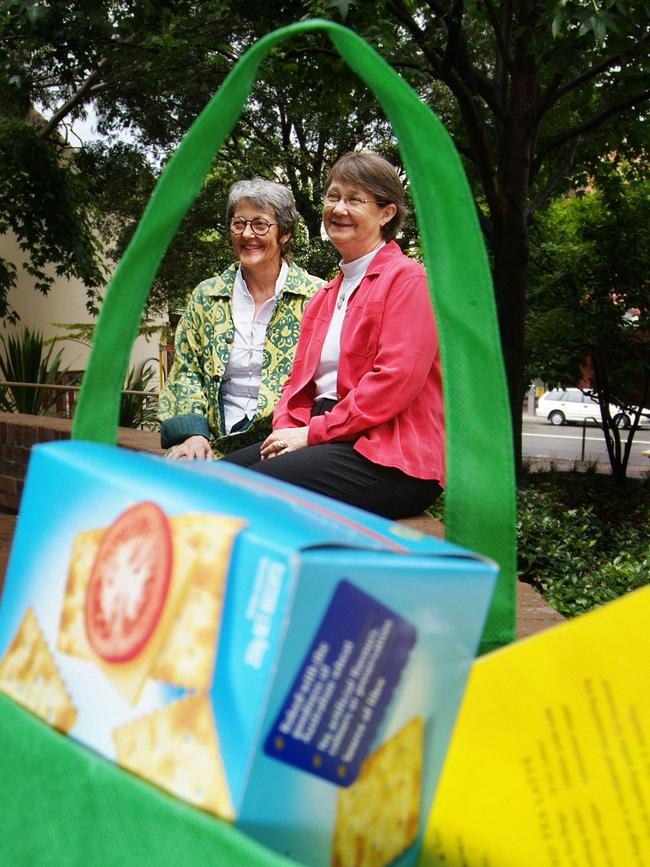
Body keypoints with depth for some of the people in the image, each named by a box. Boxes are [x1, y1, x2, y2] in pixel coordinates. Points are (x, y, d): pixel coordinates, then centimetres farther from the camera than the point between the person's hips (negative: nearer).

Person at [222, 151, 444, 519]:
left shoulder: (407, 278, -4)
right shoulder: (326, 294, 23)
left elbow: (396, 379, -15)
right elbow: (301, 376, 19)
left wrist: (313, 432, -13)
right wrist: (287, 428, -3)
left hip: (394, 458, -7)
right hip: (328, 441, 8)